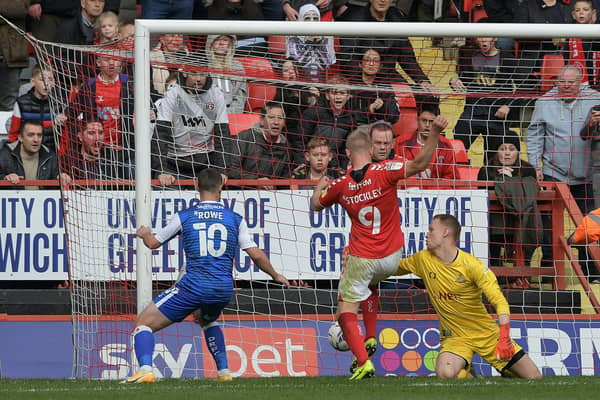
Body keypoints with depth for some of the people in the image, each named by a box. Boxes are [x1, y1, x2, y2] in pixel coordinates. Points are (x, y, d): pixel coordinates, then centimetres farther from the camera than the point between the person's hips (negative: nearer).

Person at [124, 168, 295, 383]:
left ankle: (145, 369, -25)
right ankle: (224, 372, 29)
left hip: (194, 285, -4)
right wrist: (276, 276, 25)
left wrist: (145, 234, 40)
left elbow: (153, 243, 16)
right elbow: (256, 255, 7)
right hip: (224, 289, 4)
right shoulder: (235, 219, 8)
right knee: (206, 320, 39)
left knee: (143, 324, 1)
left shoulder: (184, 217, 4)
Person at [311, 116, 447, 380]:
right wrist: (435, 133, -31)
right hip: (391, 256, 2)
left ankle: (363, 362, -14)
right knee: (370, 284, 35)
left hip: (361, 258, -2)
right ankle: (371, 338, 27)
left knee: (346, 313, 5)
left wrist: (320, 185, 34)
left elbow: (316, 204, 13)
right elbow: (420, 163, -25)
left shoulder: (341, 185, -7)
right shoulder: (384, 172, -14)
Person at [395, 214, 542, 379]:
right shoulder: (423, 259, -3)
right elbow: (396, 268, 17)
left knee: (534, 378, -4)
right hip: (455, 337, 1)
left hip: (487, 333, -1)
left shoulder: (471, 264, -16)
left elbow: (500, 301, -21)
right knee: (445, 373, -33)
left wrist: (504, 337, -33)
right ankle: (464, 374, 3)